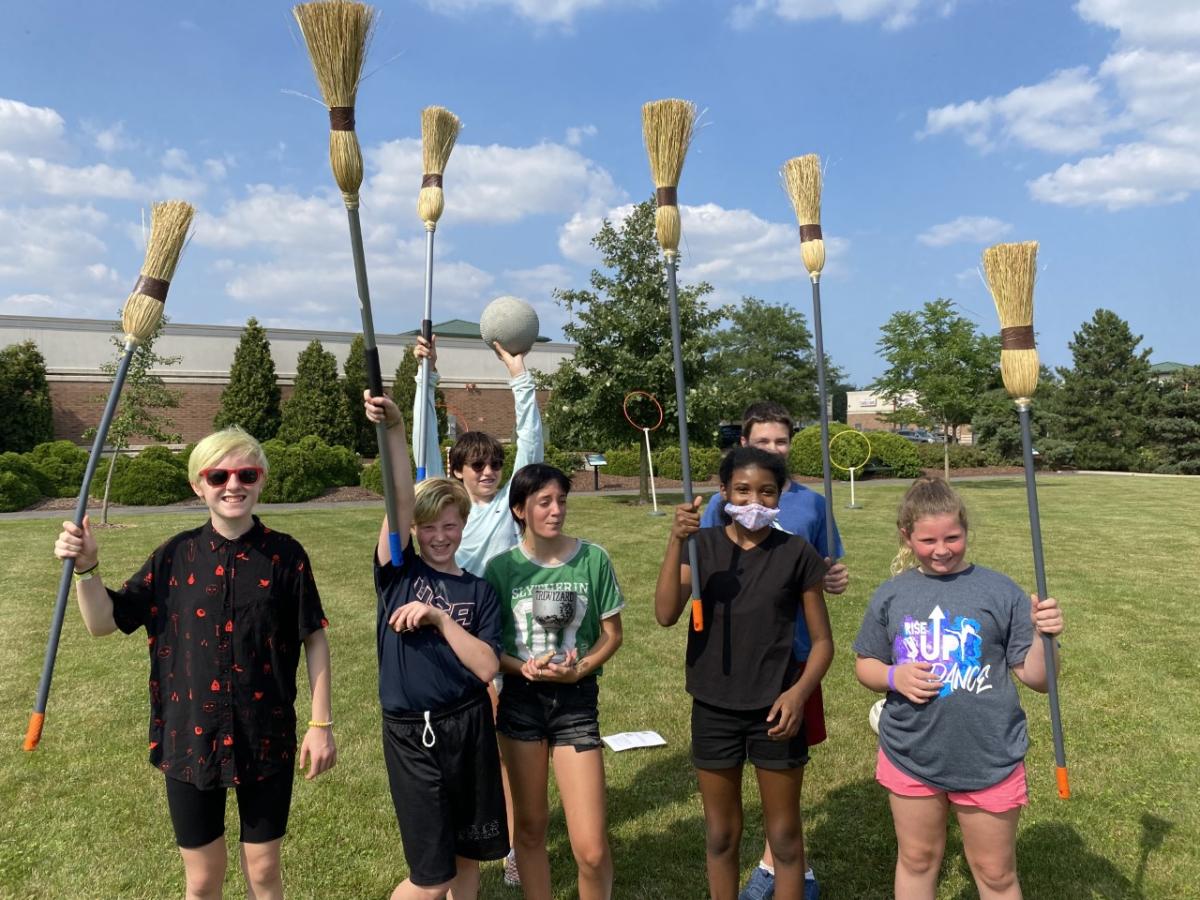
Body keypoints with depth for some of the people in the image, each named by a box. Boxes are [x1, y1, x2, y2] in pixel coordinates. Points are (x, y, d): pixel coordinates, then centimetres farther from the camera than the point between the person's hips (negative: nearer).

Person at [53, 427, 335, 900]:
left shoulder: (285, 554, -8)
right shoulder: (176, 556, -4)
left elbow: (314, 638, -2)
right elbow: (103, 622, 3)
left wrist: (321, 722, -4)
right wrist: (85, 568, -14)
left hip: (266, 738, -1)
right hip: (191, 738, 1)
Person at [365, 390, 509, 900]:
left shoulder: (478, 590, 2)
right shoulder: (398, 572, -3)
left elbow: (486, 668, -10)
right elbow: (401, 500, -19)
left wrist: (440, 617, -19)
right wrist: (394, 429, -32)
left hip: (469, 726, 2)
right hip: (412, 733, -2)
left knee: (467, 856, 15)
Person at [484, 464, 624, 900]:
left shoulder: (593, 558, -6)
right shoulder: (501, 567, -5)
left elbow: (612, 634, 1)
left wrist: (579, 669, -15)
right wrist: (523, 667, -18)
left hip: (576, 701, -1)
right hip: (520, 701, 1)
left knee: (591, 848, -4)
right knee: (530, 825, 16)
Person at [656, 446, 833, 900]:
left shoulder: (797, 553, -6)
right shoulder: (702, 545, -4)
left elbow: (822, 640, -1)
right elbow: (666, 615, -17)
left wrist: (799, 692, -18)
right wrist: (675, 541, -26)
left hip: (775, 710, -1)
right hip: (713, 709, 1)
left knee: (784, 835, 12)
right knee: (721, 832, 17)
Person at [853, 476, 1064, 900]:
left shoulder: (1001, 591, -9)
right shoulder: (891, 595, -2)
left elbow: (1036, 678, -7)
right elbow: (865, 665, 7)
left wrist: (1043, 636, -26)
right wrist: (894, 676, -15)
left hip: (988, 760, -2)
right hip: (910, 755, 2)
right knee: (916, 861, 21)